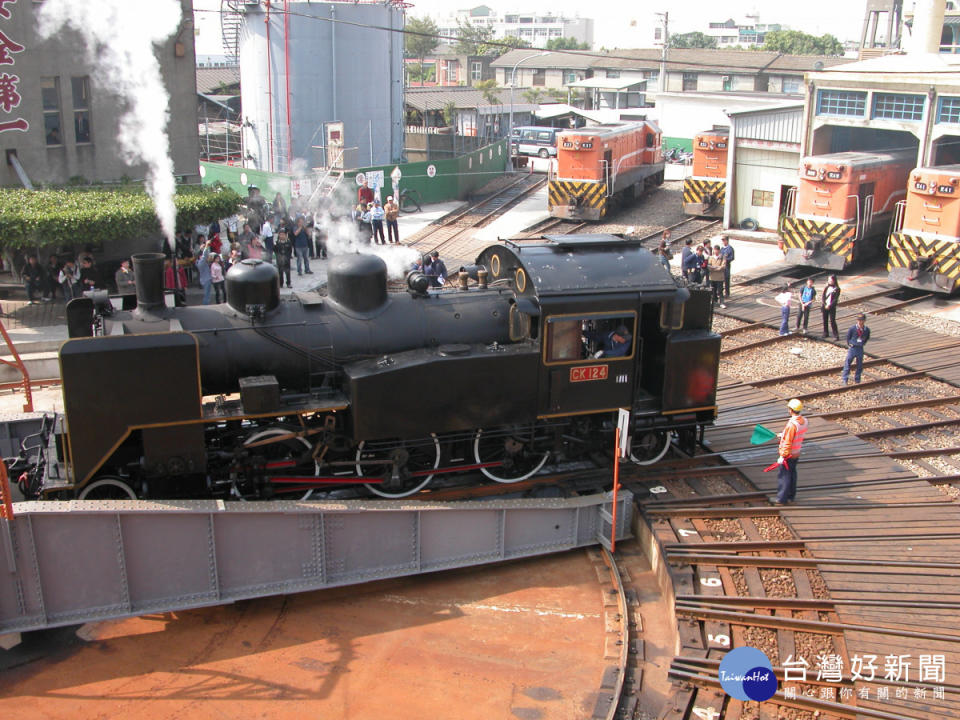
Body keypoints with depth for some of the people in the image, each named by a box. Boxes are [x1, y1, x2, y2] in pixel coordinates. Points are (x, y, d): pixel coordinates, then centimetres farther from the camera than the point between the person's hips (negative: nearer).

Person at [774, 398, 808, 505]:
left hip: (788, 455, -8)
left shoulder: (792, 424, -29)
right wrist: (784, 435, 26)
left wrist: (782, 456, -19)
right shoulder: (804, 421, -2)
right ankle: (791, 496, 30)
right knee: (792, 474, 19)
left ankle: (782, 499, 8)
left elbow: (788, 443, -26)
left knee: (783, 476, 2)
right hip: (797, 453, 8)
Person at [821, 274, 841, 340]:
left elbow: (835, 299, -10)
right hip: (824, 306, 5)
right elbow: (822, 296, 3)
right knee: (825, 320, 11)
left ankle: (836, 335, -2)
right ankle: (826, 333, 25)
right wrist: (824, 305, -9)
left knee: (832, 321, -7)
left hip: (832, 307, -5)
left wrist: (829, 305, -17)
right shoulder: (826, 287, 7)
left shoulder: (837, 289, -6)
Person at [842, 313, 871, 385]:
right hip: (852, 348, -3)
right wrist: (849, 344, 2)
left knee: (859, 365, 10)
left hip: (860, 349, 3)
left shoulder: (867, 330, -5)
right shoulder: (852, 328, -13)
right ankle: (844, 380, 10)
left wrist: (863, 343, 7)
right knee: (847, 363, 1)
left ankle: (857, 381, 23)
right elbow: (848, 336, 2)